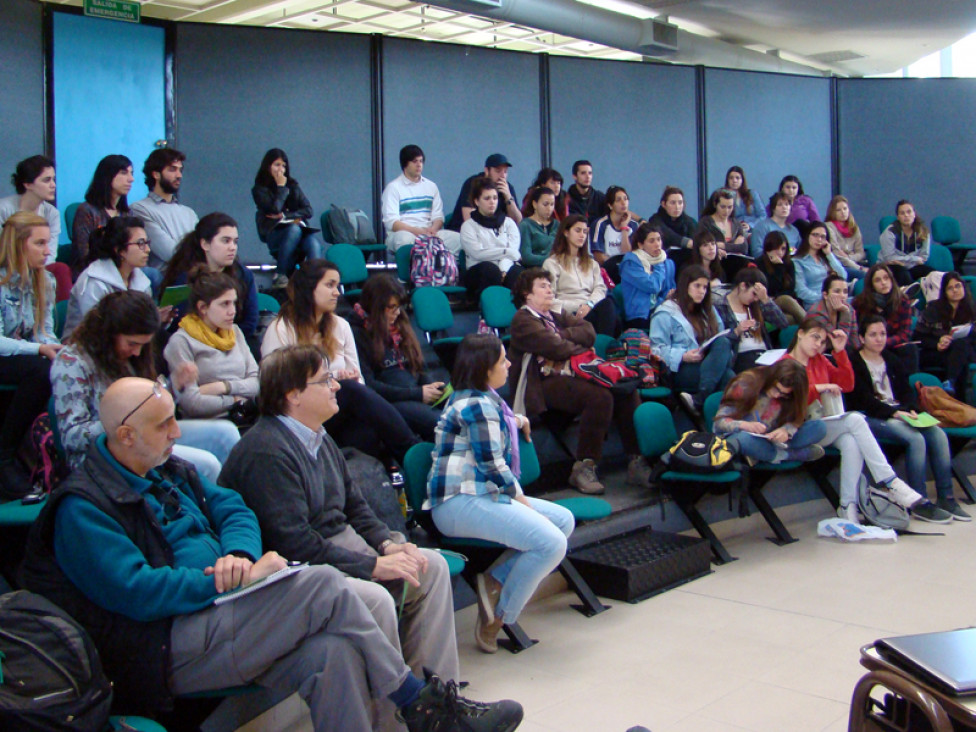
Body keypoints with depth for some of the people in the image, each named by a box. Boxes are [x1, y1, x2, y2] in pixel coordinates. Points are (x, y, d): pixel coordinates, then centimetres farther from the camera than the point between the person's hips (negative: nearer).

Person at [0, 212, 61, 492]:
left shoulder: (45, 280, 8)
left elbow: (46, 332, 7)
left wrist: (55, 349, -16)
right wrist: (40, 349, -32)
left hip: (28, 356, 6)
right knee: (42, 370, -35)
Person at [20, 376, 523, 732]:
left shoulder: (167, 471, 18)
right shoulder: (82, 509, -10)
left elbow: (232, 509, 14)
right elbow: (135, 592, -20)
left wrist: (238, 555, -9)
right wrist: (229, 581, -16)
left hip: (210, 613, 8)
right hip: (166, 648, -8)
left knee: (334, 654, -22)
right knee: (324, 586, -22)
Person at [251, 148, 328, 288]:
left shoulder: (293, 185, 20)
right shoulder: (259, 190, 9)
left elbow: (308, 211, 12)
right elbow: (274, 209, -8)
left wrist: (286, 216, -1)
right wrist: (281, 187, 2)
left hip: (300, 229, 3)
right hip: (275, 236, -3)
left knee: (313, 242, -33)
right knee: (294, 229, -38)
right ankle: (281, 275, -32)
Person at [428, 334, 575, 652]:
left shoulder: (475, 398, 19)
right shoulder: (478, 406, -13)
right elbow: (493, 466, -16)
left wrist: (514, 420, 26)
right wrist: (521, 500, -3)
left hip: (479, 495, 11)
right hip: (460, 503, -11)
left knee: (564, 520, 5)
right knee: (551, 543, -24)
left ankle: (494, 580, -1)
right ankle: (497, 619, -9)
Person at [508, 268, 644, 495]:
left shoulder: (555, 316, 27)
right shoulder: (523, 320, -1)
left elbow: (589, 332, 11)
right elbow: (555, 348, -14)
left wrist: (562, 335, -4)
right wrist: (582, 348, 2)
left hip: (569, 374, 8)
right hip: (544, 382, -8)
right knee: (600, 396, -30)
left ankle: (637, 461, -10)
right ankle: (583, 468, -23)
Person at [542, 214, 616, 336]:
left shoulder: (591, 263, 32)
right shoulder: (552, 263, 15)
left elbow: (600, 288, 13)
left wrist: (589, 304, -10)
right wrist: (577, 306, -13)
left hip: (591, 309, 4)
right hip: (570, 315, -4)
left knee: (607, 303, -34)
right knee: (606, 305, -35)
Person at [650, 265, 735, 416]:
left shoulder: (708, 312, 27)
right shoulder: (666, 313, 4)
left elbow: (720, 342, 23)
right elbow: (657, 349, -6)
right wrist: (683, 357, -21)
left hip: (709, 364, 6)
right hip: (679, 371, -6)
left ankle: (699, 400, -40)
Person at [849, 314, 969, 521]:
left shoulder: (892, 360, 21)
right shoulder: (855, 364, -2)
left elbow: (906, 390, 14)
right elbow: (864, 400, -12)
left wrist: (912, 410, -7)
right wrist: (894, 413, -22)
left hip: (899, 413, 7)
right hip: (872, 418, -7)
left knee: (938, 434, -18)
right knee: (916, 439, -29)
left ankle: (945, 498, -14)